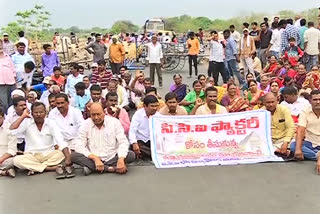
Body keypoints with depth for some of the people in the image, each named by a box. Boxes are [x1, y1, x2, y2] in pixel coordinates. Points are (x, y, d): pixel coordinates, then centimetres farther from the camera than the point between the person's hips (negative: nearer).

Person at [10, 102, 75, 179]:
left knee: (64, 152, -26)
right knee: (16, 160, -30)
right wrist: (23, 116, -13)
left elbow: (61, 141, -14)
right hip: (31, 156, 0)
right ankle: (54, 168, -27)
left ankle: (35, 168, -20)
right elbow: (11, 130, -19)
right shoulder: (27, 122, -2)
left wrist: (68, 158, -29)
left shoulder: (51, 123, -3)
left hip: (49, 154, 0)